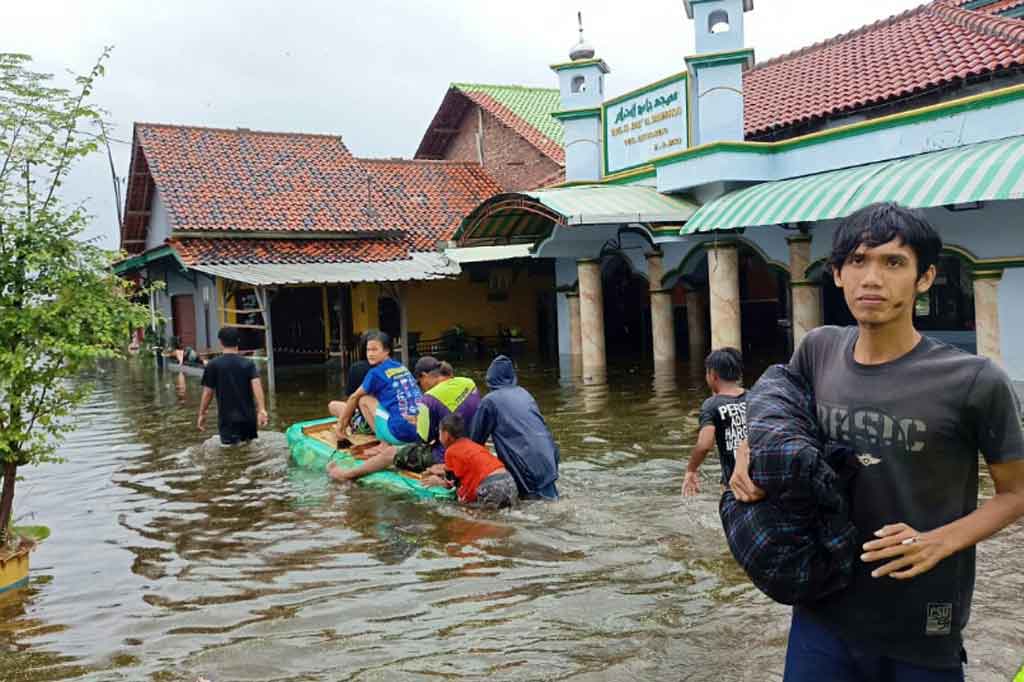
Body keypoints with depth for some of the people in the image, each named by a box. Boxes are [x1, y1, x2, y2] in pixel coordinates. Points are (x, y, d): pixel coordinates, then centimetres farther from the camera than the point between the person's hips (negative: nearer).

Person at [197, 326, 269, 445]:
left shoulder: (213, 365, -4)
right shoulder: (248, 363, 0)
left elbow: (208, 392, -3)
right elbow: (256, 385, -15)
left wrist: (202, 414, 9)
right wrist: (261, 410, -24)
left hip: (227, 419, -3)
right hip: (248, 417, 3)